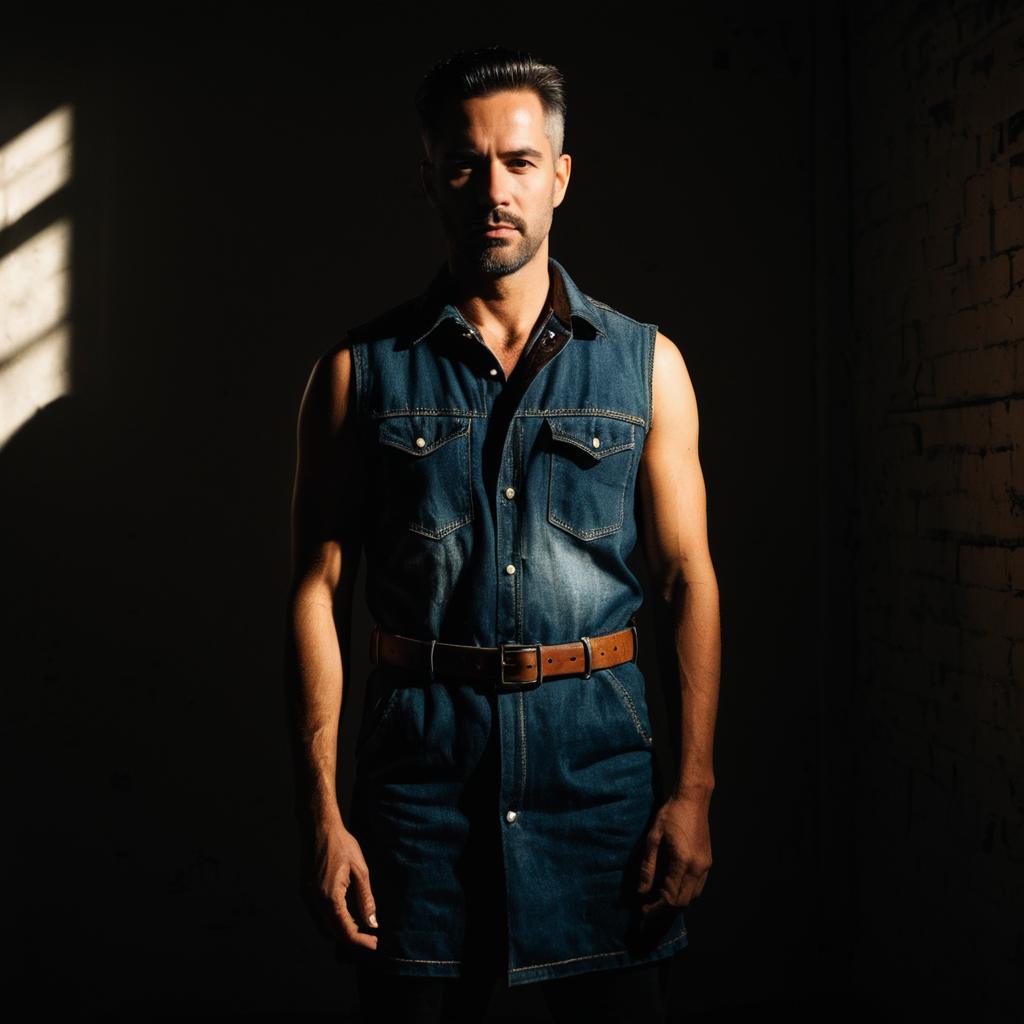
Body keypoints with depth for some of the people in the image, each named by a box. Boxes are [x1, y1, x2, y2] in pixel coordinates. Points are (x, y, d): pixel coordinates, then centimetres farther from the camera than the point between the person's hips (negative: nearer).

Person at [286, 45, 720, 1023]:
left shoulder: (645, 363, 5)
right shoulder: (361, 367, 3)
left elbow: (690, 581, 5)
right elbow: (319, 587, 1)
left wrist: (693, 788, -3)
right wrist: (324, 811, -5)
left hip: (598, 757, 1)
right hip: (419, 760, 0)